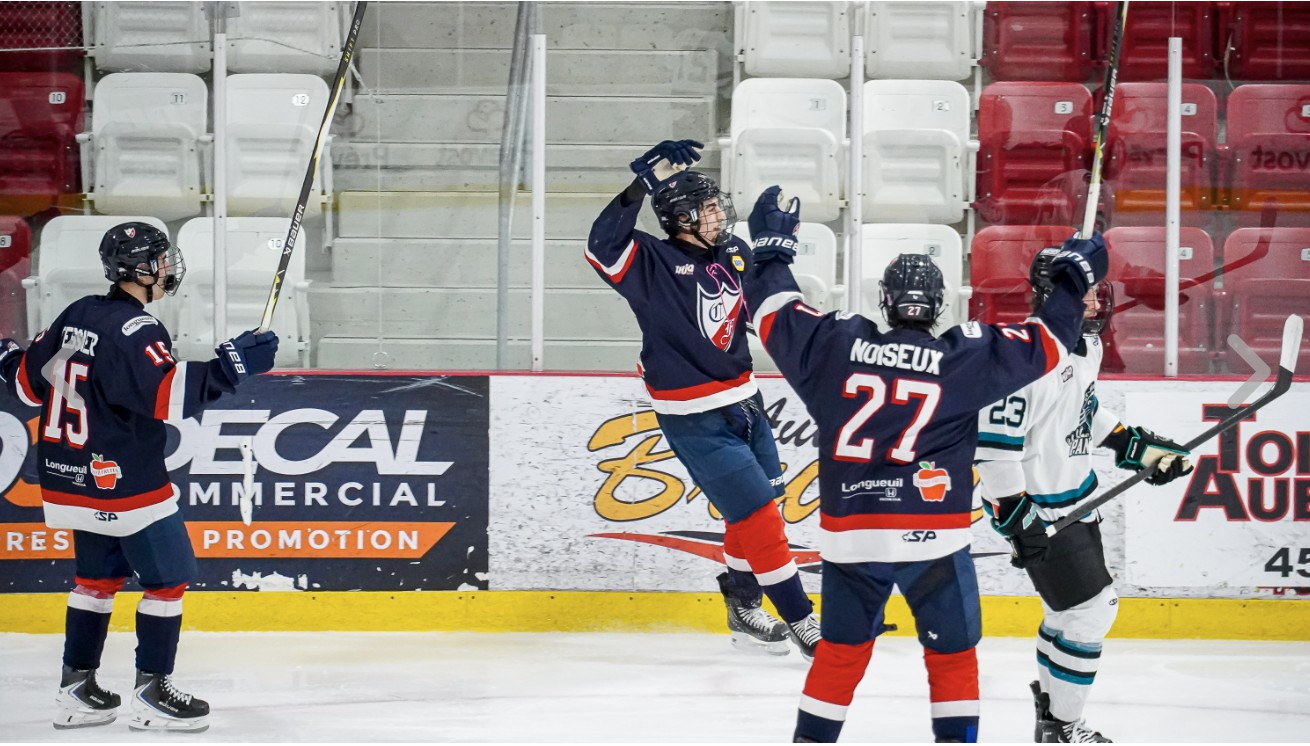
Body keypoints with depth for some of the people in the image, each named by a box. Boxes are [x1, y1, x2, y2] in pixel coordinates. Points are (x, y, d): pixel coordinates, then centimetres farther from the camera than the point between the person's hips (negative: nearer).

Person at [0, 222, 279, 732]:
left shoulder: (78, 315, 7)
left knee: (98, 576, 19)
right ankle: (151, 694, 1)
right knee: (168, 579, 0)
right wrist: (230, 367, -30)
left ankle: (77, 690, 21)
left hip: (74, 478, 9)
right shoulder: (133, 330, -19)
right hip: (124, 482, -9)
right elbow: (168, 394, -29)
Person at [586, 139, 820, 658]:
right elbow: (604, 247, -36)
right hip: (695, 419, -8)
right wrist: (643, 186, -40)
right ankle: (801, 624, 1)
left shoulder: (735, 254, 3)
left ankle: (743, 609, 36)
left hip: (741, 401, 8)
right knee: (757, 514, -7)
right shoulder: (656, 265, -17)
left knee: (757, 509, 18)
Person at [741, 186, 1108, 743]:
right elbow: (1045, 343, 0)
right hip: (931, 540, -3)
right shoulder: (964, 361, -4)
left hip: (848, 536, 3)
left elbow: (776, 314, 12)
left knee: (841, 650, 17)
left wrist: (772, 245, 27)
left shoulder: (835, 346, 1)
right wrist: (1073, 279, 15)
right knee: (952, 653, 10)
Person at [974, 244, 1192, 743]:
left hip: (1075, 496, 10)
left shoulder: (1087, 342, 3)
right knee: (1089, 611, -6)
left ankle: (1050, 700, 39)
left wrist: (1134, 446, 16)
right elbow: (994, 437, -28)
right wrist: (1015, 514, -26)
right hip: (1038, 508, -10)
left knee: (1073, 606, 21)